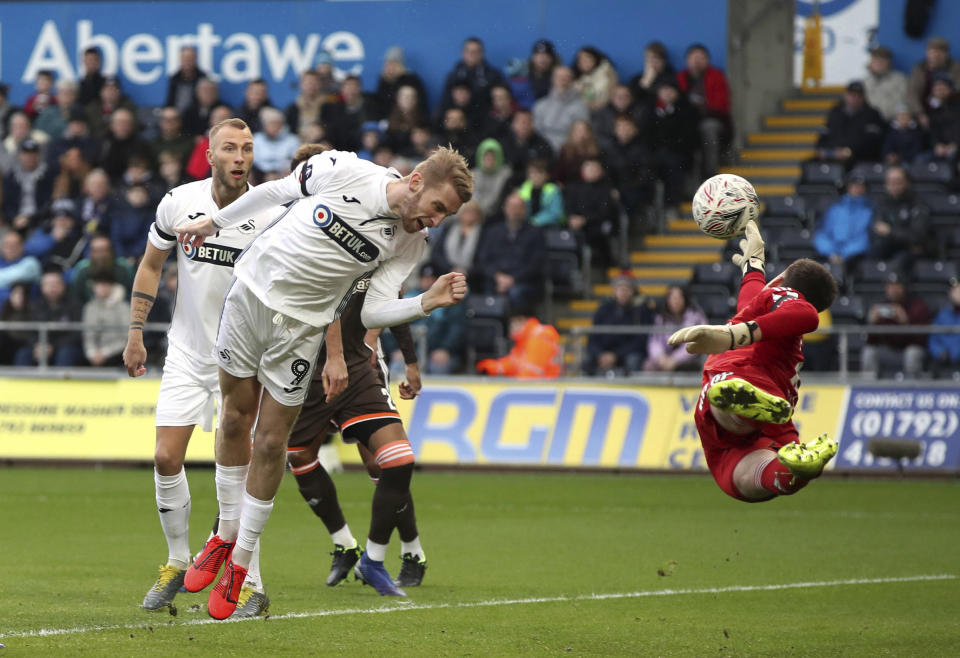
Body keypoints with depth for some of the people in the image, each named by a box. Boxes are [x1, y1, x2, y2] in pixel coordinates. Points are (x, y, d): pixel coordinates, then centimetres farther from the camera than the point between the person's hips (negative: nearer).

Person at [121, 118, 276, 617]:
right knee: (166, 458, -3)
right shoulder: (178, 203, -5)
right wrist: (135, 334, 8)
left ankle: (251, 585, -2)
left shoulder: (270, 217, -13)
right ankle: (177, 563, 17)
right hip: (186, 352, 3)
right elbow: (150, 266, 10)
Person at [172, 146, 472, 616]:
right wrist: (213, 223, 12)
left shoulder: (410, 243, -8)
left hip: (301, 326, 1)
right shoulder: (342, 170, -16)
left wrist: (428, 303, -24)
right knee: (235, 418, 9)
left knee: (271, 442, 0)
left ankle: (240, 561, 15)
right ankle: (226, 536, 28)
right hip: (252, 291, -1)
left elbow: (373, 313, -7)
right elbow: (275, 191, 0)